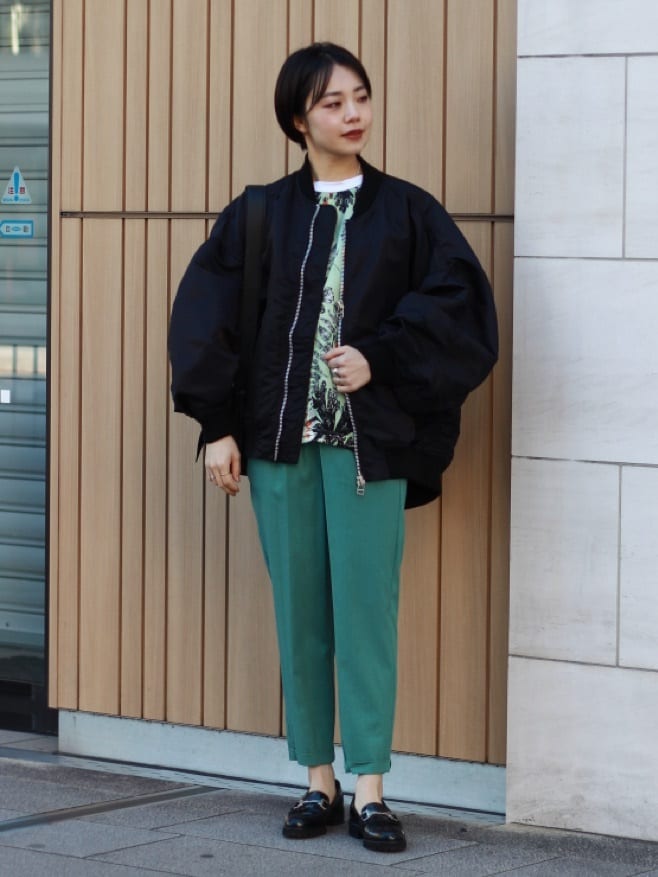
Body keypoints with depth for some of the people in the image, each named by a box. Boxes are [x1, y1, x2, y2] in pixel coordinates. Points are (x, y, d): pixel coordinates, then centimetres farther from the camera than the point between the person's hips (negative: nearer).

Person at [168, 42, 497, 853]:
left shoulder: (405, 211, 4)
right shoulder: (261, 216, 6)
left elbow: (457, 306, -3)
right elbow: (207, 320, 4)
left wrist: (380, 360, -12)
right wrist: (217, 426, -3)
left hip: (370, 441, -1)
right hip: (281, 437, 2)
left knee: (366, 609, -4)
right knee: (299, 613, 4)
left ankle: (369, 791, 2)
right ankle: (319, 783, 13)